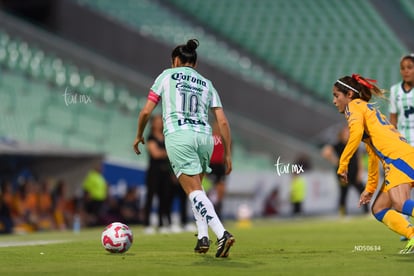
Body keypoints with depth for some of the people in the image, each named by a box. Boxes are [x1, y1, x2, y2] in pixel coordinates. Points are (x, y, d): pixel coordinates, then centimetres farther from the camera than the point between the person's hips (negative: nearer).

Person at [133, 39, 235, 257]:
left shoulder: (167, 75, 14)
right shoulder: (206, 84, 21)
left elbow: (146, 111, 9)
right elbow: (223, 122, 12)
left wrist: (139, 135, 25)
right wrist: (228, 154, 15)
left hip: (178, 135, -4)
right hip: (204, 136, 4)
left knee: (195, 191, -10)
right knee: (196, 187, 23)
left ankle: (222, 234, -27)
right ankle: (203, 236, 9)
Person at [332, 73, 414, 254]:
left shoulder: (355, 105, 7)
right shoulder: (369, 111, 34)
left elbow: (356, 132, -15)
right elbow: (373, 154, 39)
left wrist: (343, 164, -10)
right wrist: (370, 188, 43)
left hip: (399, 157, -10)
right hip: (398, 159, 10)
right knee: (378, 209, 12)